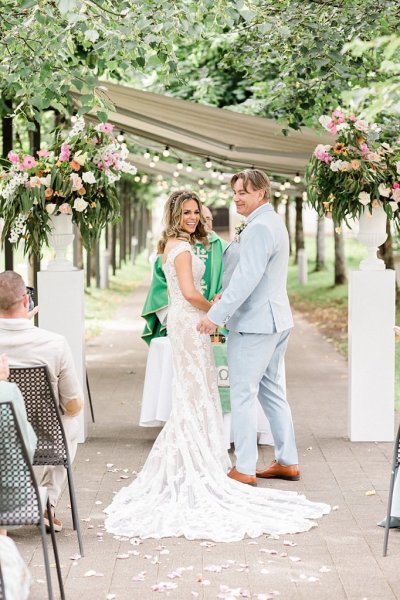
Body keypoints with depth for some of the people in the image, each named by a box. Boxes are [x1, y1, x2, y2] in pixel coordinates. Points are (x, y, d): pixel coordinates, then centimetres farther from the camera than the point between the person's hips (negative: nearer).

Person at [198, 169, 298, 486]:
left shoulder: (259, 228, -18)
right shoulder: (274, 223, 16)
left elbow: (247, 278, -25)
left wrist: (216, 315, -24)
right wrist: (225, 297, 17)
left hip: (253, 323, -11)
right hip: (277, 320, 11)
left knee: (243, 395, -4)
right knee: (273, 392, 15)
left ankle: (245, 469, 0)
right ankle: (288, 462, 20)